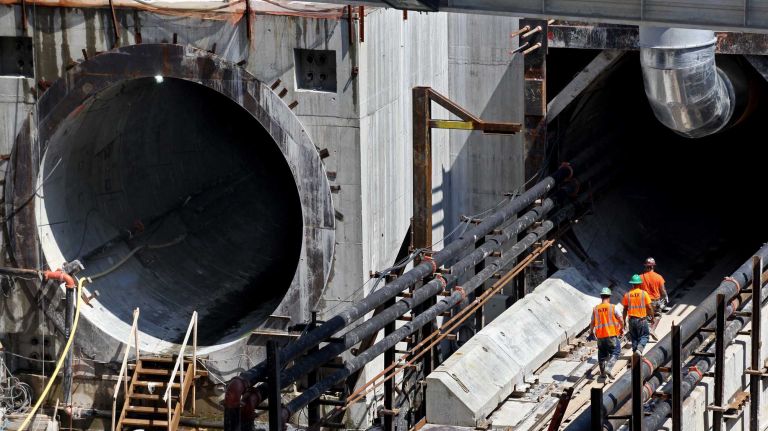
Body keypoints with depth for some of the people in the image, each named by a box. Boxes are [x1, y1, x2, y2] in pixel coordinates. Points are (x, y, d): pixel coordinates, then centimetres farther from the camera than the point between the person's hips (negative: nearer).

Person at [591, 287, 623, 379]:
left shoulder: (595, 309, 4)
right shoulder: (613, 307, -5)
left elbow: (592, 322, 10)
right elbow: (620, 319, -3)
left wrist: (591, 332, 27)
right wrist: (622, 329, 15)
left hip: (600, 336, 4)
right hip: (611, 335, -4)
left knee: (602, 354, 16)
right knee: (615, 352, 4)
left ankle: (602, 373, 22)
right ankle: (608, 368, -16)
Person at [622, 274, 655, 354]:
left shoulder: (627, 295, 0)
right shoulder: (644, 293, -6)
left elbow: (625, 309, 3)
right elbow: (649, 307, -5)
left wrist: (624, 321, 12)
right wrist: (652, 317, 8)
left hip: (632, 320, 2)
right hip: (642, 319, -2)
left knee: (634, 338, 13)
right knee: (644, 336, 6)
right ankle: (640, 348, -18)